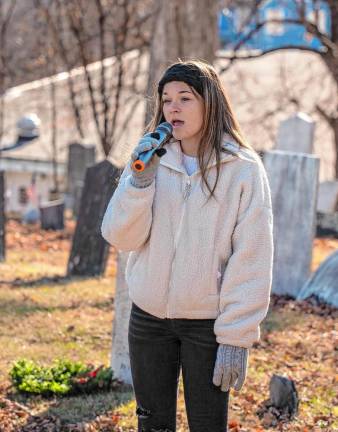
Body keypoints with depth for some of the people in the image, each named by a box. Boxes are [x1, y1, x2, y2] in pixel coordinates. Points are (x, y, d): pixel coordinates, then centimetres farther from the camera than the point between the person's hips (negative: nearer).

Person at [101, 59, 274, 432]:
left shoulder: (243, 169, -9)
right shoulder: (151, 158, 4)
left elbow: (251, 261, -11)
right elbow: (120, 237, -4)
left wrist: (237, 338, -15)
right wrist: (140, 179, -19)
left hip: (208, 321, -4)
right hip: (149, 317, 4)